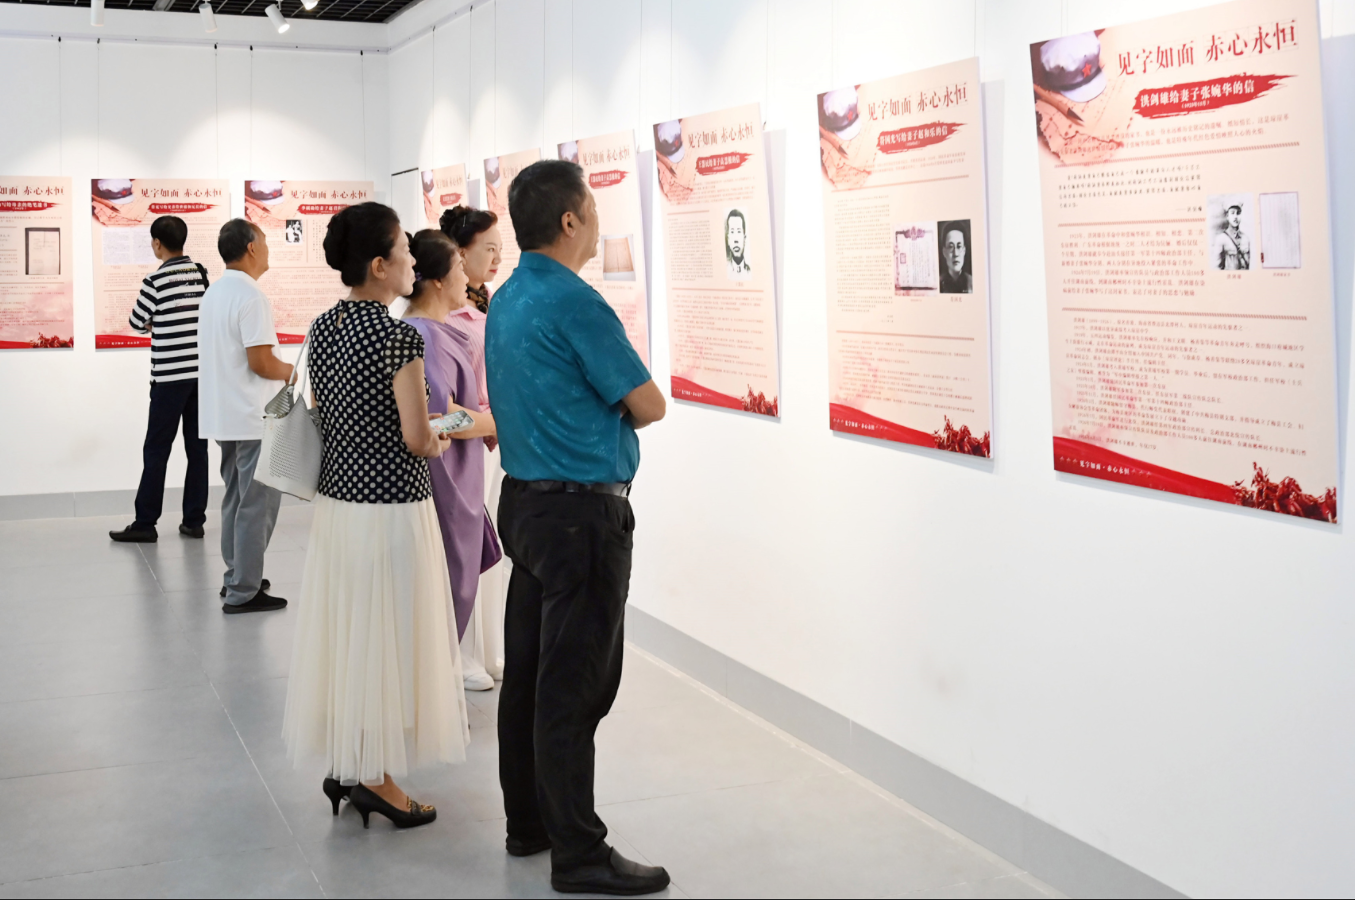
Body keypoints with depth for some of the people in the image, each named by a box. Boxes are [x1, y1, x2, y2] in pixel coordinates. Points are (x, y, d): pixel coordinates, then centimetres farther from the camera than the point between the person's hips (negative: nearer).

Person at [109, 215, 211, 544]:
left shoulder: (156, 280, -11)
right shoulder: (201, 274, 6)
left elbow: (136, 323, -1)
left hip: (170, 376, -5)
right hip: (202, 372, 5)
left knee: (156, 450, 0)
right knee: (197, 447, 7)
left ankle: (145, 524, 3)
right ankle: (194, 520, 10)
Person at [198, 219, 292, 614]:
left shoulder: (213, 292, 13)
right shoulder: (251, 296, -17)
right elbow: (261, 362, -21)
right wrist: (294, 373, -4)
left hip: (223, 416, 10)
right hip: (252, 418, -10)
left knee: (236, 499, 17)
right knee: (258, 504, -3)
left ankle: (236, 577, 25)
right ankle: (243, 593, 0)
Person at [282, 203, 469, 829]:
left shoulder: (322, 328, 6)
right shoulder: (398, 337, -18)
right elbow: (417, 439, -18)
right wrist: (439, 443, 5)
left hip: (336, 497, 8)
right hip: (390, 506, -8)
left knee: (345, 629, 15)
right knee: (386, 635, 3)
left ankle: (344, 764, 26)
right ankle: (376, 779, 12)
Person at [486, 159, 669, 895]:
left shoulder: (505, 301, 11)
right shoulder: (574, 302, -17)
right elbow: (649, 405, -11)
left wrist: (603, 410, 7)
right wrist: (619, 406, 9)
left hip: (525, 502, 10)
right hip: (582, 511, -9)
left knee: (528, 670, 14)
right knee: (574, 687, -3)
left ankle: (528, 821, 26)